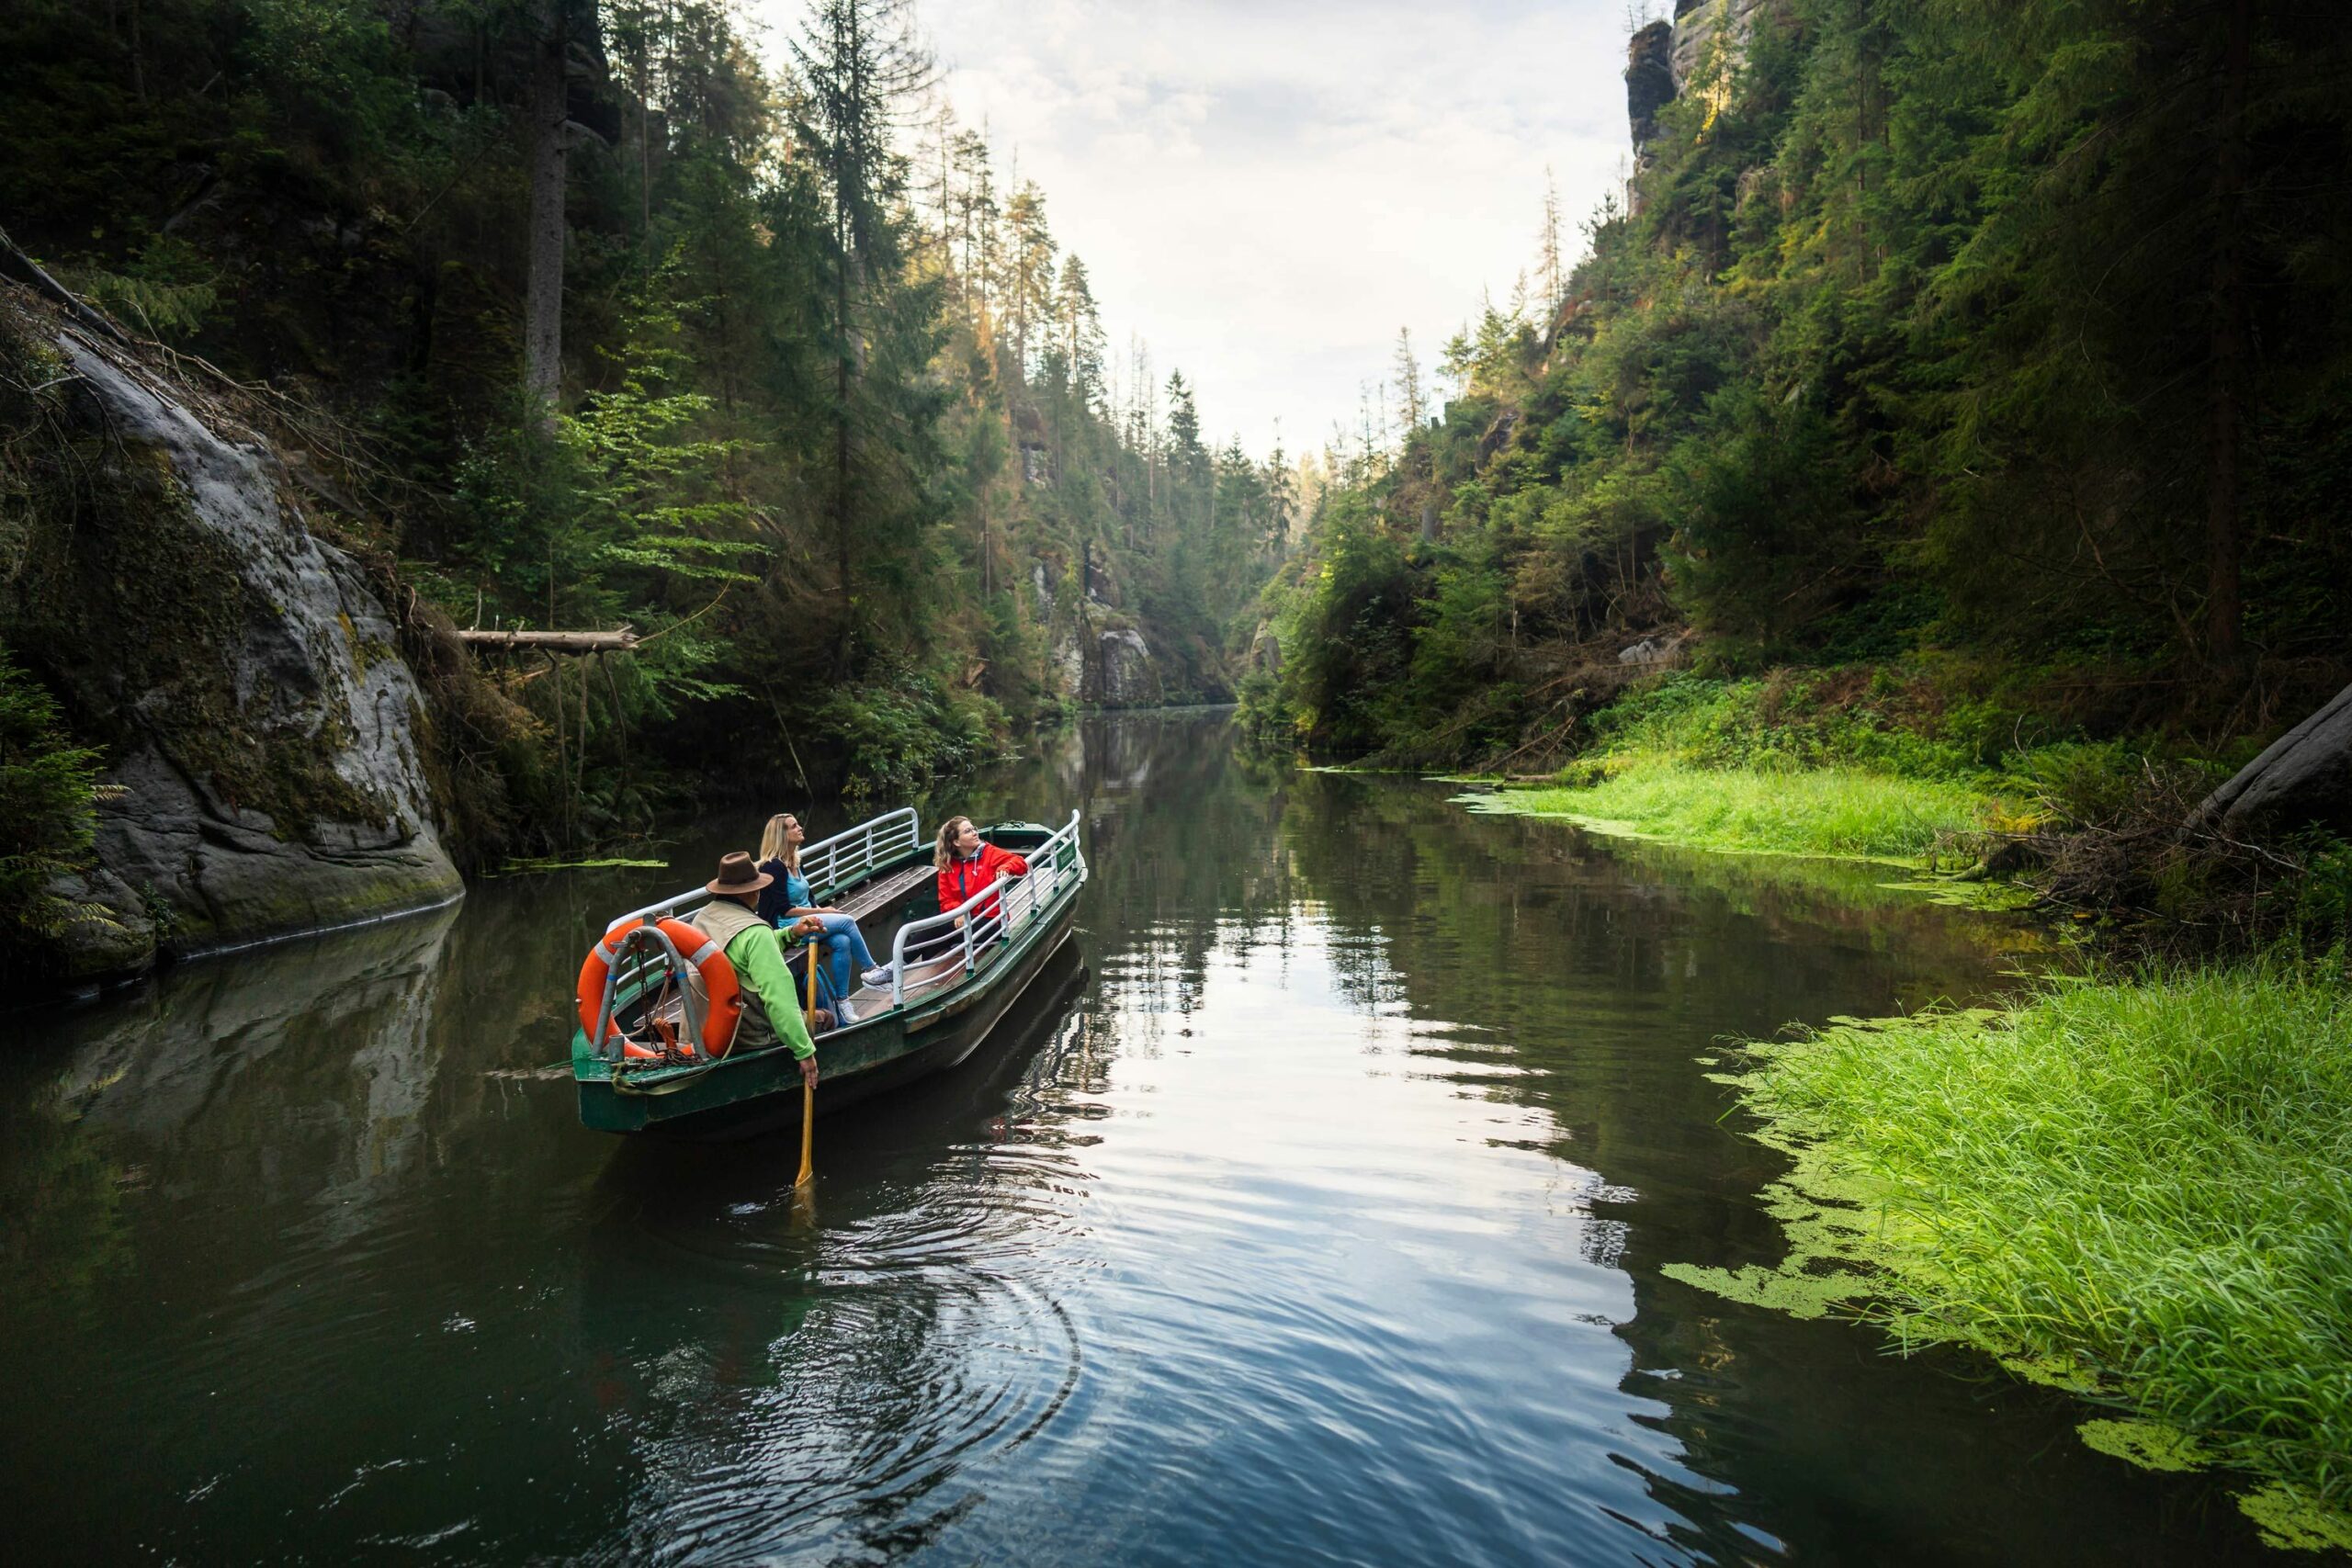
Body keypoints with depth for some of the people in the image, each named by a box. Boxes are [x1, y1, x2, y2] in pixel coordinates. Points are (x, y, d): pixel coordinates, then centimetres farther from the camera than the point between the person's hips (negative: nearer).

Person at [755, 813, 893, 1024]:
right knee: (847, 921, -21)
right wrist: (821, 911, -14)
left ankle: (841, 999, -16)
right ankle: (871, 970, -7)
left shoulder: (794, 862, 14)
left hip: (807, 920, 8)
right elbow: (784, 910, -16)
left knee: (842, 942, -20)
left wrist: (821, 910, -3)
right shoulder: (773, 867, -13)